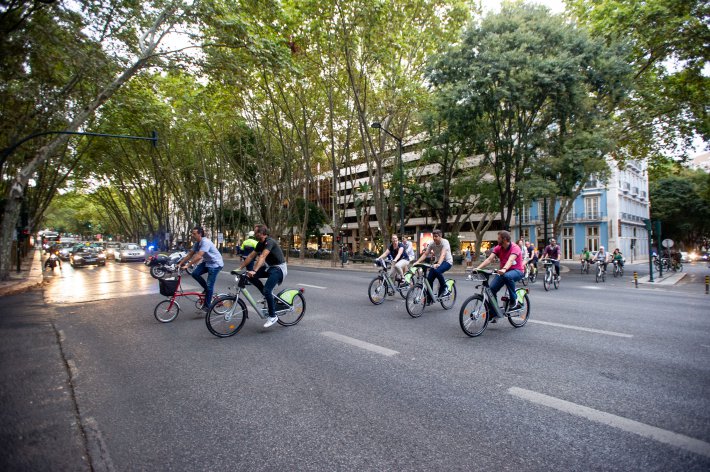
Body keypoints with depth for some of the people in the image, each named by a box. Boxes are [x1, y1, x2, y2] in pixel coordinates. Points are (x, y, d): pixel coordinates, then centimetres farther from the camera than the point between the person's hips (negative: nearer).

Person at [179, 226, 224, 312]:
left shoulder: (205, 242, -27)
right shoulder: (197, 243, 1)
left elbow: (199, 256, -35)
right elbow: (190, 254, 5)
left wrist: (187, 265, -35)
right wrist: (180, 264, -2)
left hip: (215, 264, -8)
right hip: (207, 262, 8)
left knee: (209, 285, -7)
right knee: (195, 274, -10)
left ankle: (207, 306, 6)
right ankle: (207, 289, 12)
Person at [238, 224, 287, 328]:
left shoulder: (269, 242, -21)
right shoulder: (260, 244, 7)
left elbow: (262, 257, -33)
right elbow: (251, 256, 9)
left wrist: (254, 271, -43)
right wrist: (240, 268, 4)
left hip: (279, 268, -9)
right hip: (269, 267, 9)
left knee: (267, 291, -20)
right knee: (251, 276, -8)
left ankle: (273, 316, -4)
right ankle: (268, 295, 7)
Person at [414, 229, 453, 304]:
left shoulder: (445, 242, -21)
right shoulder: (432, 243, -5)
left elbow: (443, 254, -35)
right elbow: (425, 254, -6)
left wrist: (438, 264, -52)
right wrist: (417, 262, -20)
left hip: (447, 261, -6)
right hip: (437, 262, 6)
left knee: (437, 271, -36)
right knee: (429, 278, -11)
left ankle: (445, 289, -14)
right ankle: (429, 299, 3)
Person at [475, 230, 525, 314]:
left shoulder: (515, 248, -18)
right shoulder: (498, 248, -2)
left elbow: (510, 260, -36)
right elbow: (489, 259, -12)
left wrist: (504, 269, -56)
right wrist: (478, 268, -26)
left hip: (517, 271, -5)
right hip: (503, 272, 6)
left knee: (507, 276, -40)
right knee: (492, 288, -14)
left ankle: (514, 301, -20)